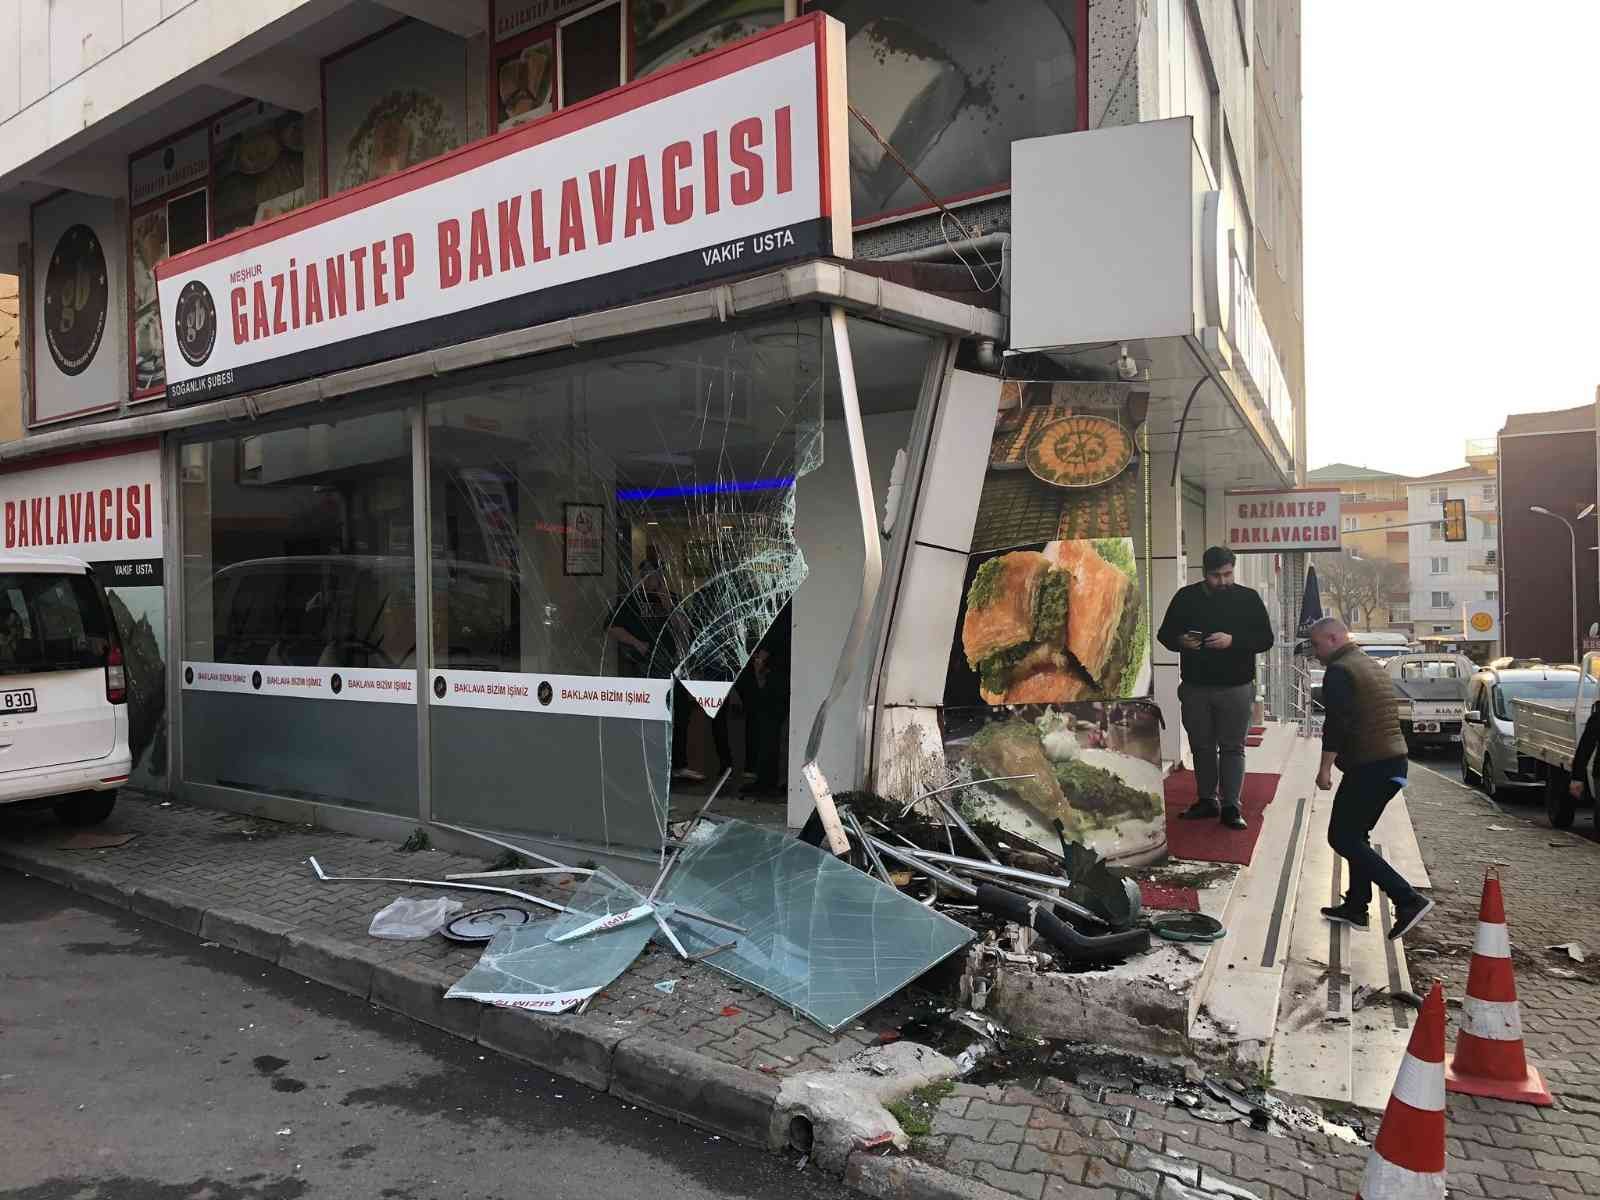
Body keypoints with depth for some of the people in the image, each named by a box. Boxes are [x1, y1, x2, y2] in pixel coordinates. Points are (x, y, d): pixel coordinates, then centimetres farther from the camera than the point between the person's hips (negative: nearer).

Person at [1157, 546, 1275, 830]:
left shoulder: (1248, 598, 0)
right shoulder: (1186, 597, 3)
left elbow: (1265, 639, -3)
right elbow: (1165, 634, 8)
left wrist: (1233, 640, -20)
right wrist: (1180, 641, -14)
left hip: (1236, 687, -2)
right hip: (1195, 686, 2)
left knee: (1232, 748, 1)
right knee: (1201, 746, 11)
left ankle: (1230, 806, 7)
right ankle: (1206, 799, 24)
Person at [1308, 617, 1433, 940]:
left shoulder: (1340, 672, -12)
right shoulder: (1374, 667, 20)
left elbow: (1336, 723, -21)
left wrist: (1325, 767, -19)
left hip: (1369, 767, -10)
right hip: (1394, 762, 10)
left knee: (1342, 838, -6)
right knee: (1356, 834, 18)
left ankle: (1408, 900, -12)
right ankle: (1356, 907, 21)